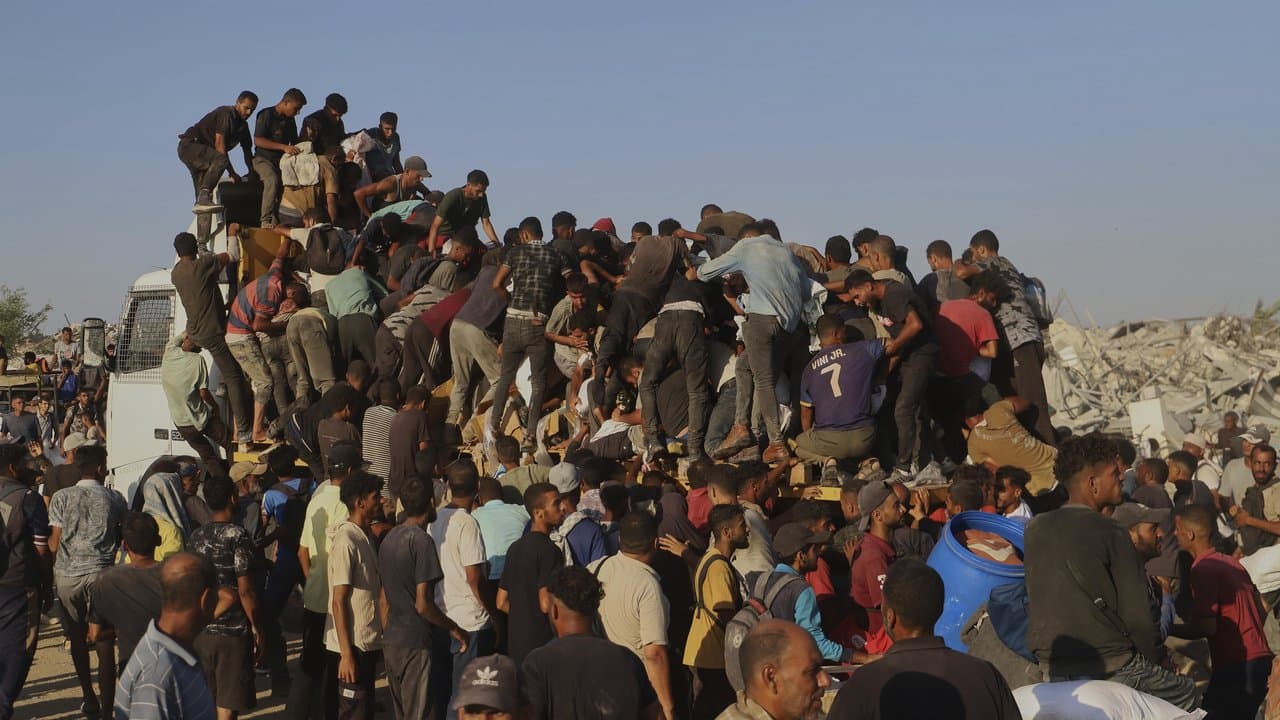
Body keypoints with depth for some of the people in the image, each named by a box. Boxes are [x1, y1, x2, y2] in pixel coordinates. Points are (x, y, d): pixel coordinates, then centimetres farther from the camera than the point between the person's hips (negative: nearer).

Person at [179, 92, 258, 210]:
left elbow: (247, 151, 14)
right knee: (220, 159, -33)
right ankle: (203, 199, -43)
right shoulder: (226, 113, -15)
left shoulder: (243, 126, 14)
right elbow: (219, 143, -22)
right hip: (189, 145, -10)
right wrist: (232, 173, -24)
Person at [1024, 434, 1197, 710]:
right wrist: (1152, 662, 4)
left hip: (1050, 669, 5)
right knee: (1185, 693, 13)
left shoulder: (1033, 529, 6)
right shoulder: (1110, 534, -10)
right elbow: (1137, 612, -9)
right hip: (1110, 666, -5)